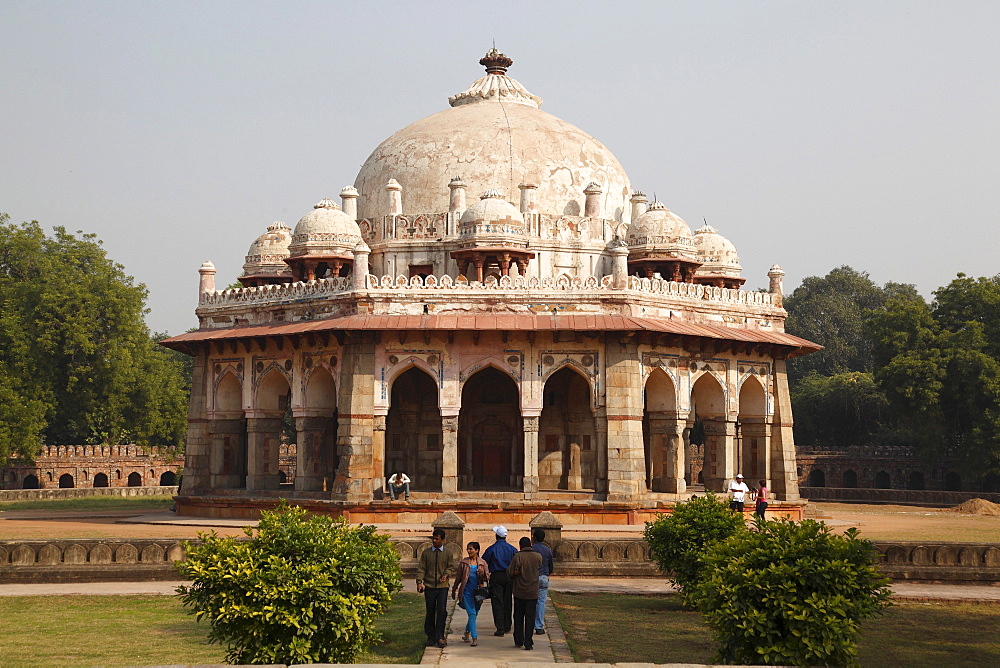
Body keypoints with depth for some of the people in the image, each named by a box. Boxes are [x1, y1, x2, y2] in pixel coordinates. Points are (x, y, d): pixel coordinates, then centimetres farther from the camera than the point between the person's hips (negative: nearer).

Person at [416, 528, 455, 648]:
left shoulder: (447, 553, 8)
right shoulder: (426, 553, 8)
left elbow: (451, 567, 8)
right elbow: (421, 568, 5)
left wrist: (446, 574, -13)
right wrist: (419, 582, -8)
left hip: (443, 586, -1)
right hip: (429, 586, 1)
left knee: (442, 611, -11)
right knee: (430, 612, 4)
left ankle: (440, 637, -6)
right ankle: (431, 637, 13)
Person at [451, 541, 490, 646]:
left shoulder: (482, 563, 4)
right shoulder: (463, 563, 3)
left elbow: (487, 577, 6)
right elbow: (458, 578, 11)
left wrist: (482, 574, -16)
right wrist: (454, 590, 17)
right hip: (467, 591, -2)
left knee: (474, 614, 12)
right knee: (472, 614, -11)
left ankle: (467, 634, 32)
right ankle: (474, 638, -12)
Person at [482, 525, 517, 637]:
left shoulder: (491, 549, -6)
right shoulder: (512, 549, 2)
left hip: (496, 577, -3)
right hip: (509, 577, 3)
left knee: (497, 603, -2)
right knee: (507, 602, 15)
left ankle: (500, 629, -8)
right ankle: (507, 627, 23)